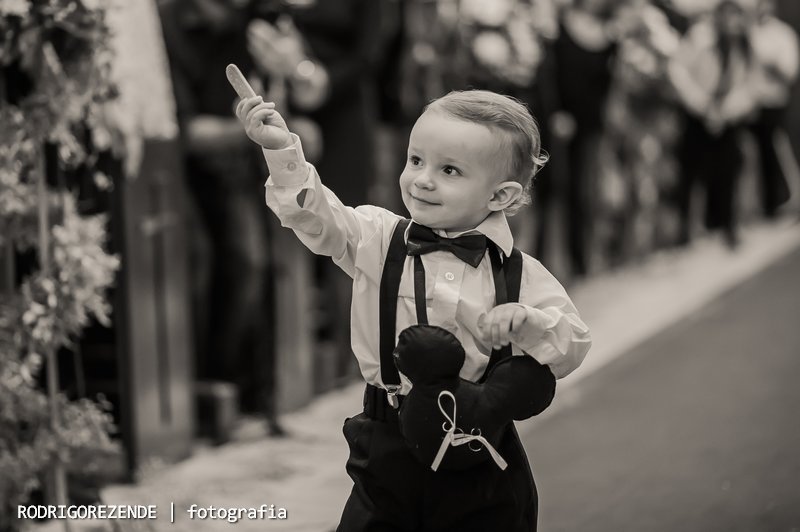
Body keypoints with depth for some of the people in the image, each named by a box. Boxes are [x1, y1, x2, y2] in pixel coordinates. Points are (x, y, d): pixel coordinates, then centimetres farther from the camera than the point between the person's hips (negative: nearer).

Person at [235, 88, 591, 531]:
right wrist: (282, 151, -30)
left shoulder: (521, 275, -2)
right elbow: (315, 216, -15)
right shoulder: (377, 240, -1)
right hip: (387, 456, 1)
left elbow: (573, 347, -3)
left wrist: (525, 322, -21)